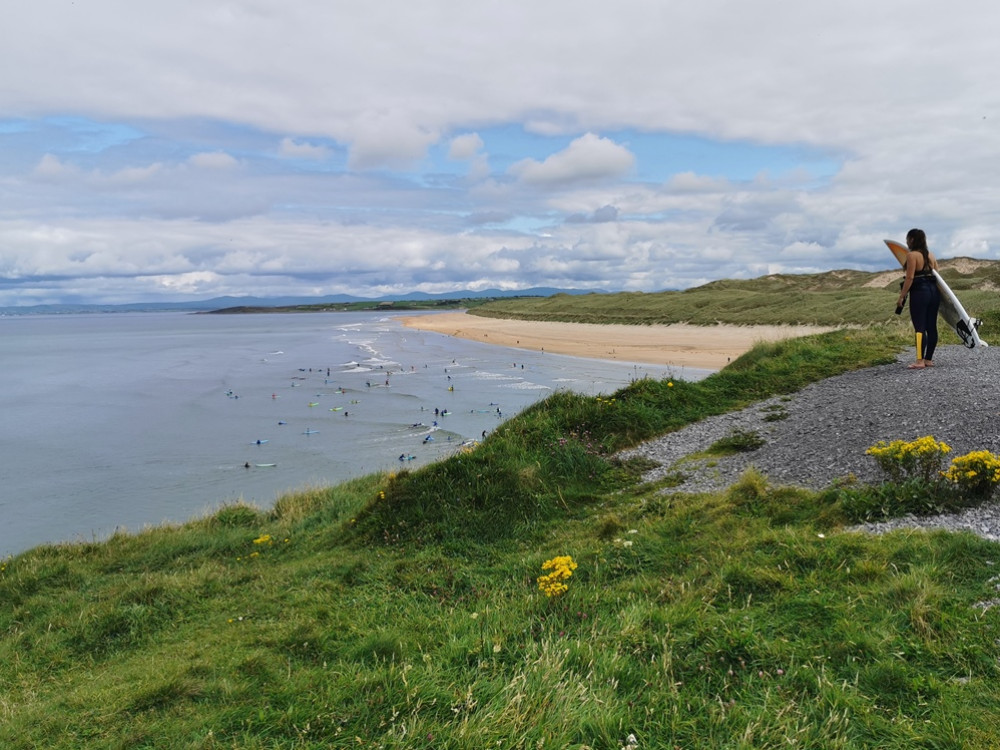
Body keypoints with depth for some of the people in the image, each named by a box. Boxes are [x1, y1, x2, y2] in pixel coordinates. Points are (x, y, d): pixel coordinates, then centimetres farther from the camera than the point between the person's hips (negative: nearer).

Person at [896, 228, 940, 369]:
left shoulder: (912, 255, -9)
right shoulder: (930, 255, 15)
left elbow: (909, 278, -14)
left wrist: (901, 296, -11)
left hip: (919, 293, -8)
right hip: (934, 291, 8)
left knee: (919, 327, -8)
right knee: (931, 327, 9)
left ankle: (920, 361, -11)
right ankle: (929, 359, 14)